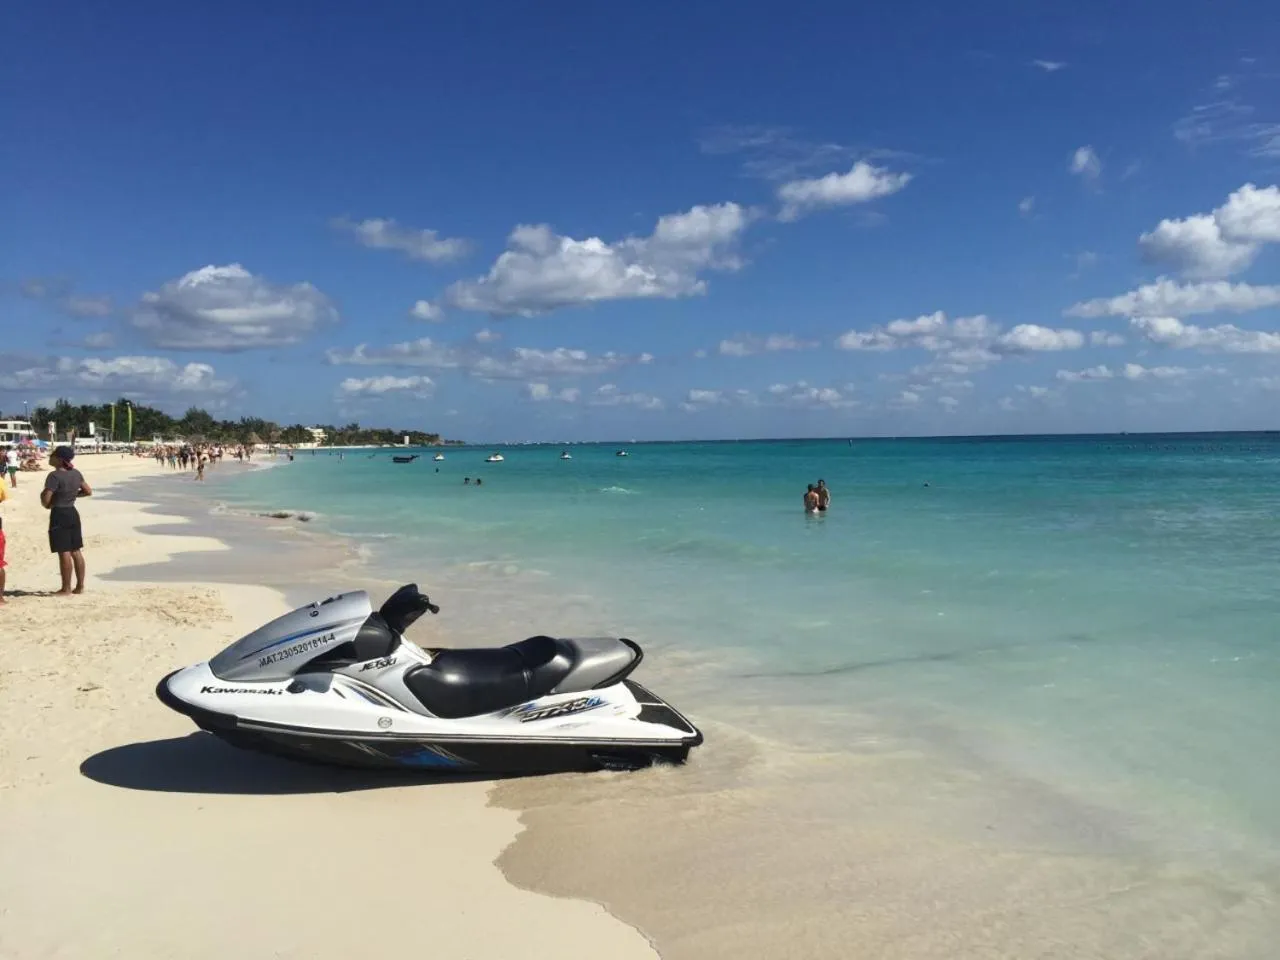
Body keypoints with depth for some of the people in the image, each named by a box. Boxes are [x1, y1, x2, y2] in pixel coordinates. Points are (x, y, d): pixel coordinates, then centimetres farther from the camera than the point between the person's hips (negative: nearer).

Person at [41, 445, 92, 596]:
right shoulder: (76, 473, 5)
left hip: (59, 515, -8)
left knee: (64, 552, -2)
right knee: (76, 551, 11)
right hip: (72, 513, 8)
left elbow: (45, 500, -20)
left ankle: (66, 588, 3)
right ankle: (80, 586, 16)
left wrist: (43, 496, 2)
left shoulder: (54, 476, -18)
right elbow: (89, 492, 14)